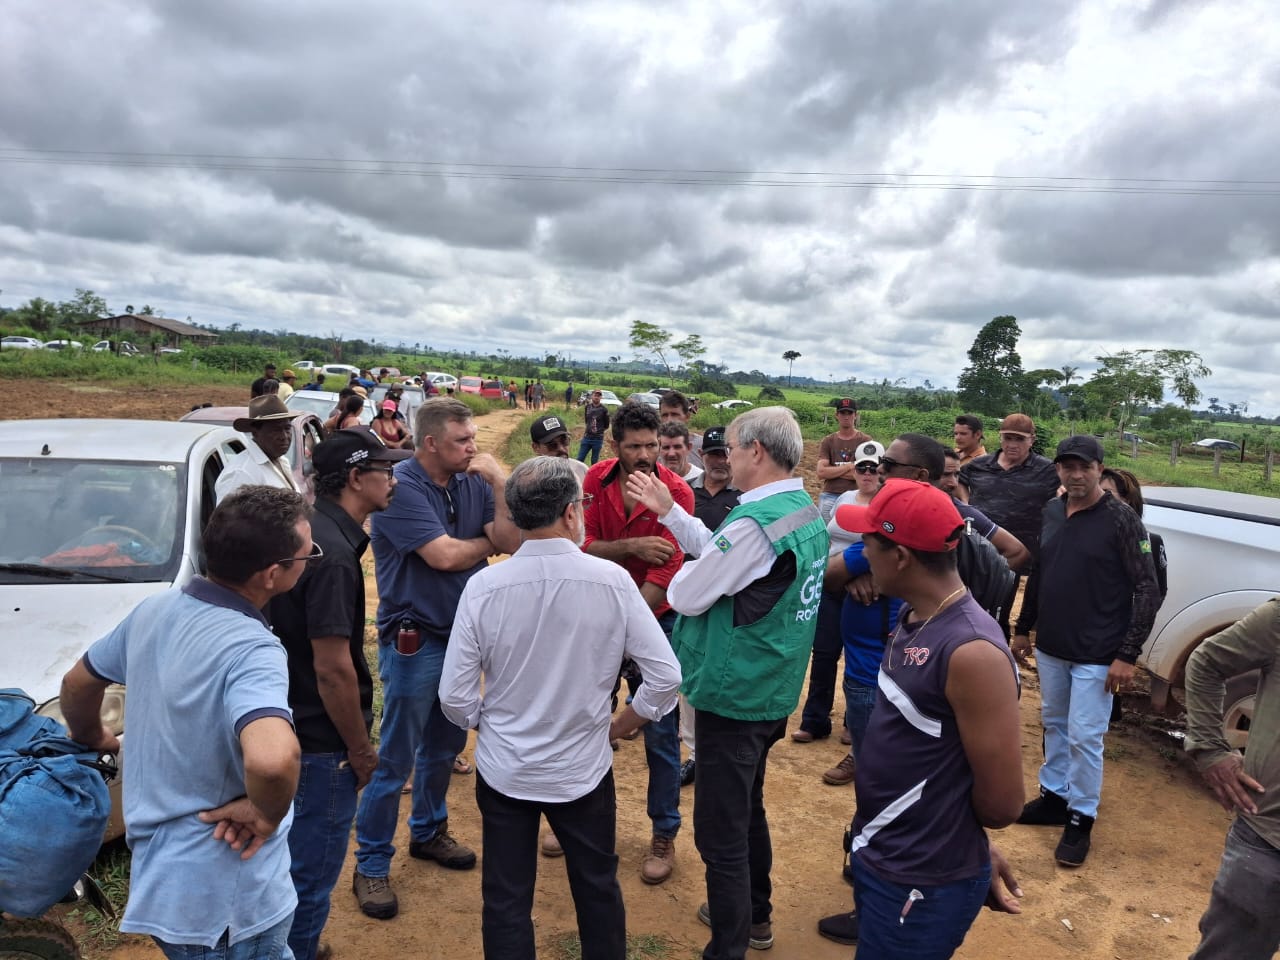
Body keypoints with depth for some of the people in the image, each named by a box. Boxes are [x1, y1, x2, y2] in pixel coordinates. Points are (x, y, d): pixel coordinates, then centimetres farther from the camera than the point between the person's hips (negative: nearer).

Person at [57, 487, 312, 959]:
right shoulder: (250, 650, -30)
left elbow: (76, 684, 14)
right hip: (223, 902, -8)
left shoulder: (154, 609, -3)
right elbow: (272, 760, -48)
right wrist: (266, 813, -27)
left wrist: (93, 738, 33)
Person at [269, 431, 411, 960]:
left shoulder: (311, 531, 4)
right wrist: (360, 749, -14)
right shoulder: (334, 553, -26)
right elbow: (332, 668, -26)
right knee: (311, 877, 8)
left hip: (293, 725, 10)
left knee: (294, 863, 26)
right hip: (321, 743, -10)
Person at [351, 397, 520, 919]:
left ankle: (428, 832, 41)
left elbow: (512, 541, -8)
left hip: (462, 632, 7)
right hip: (414, 640, -6)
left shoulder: (473, 484, 0)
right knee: (395, 758, 3)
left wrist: (500, 484, -16)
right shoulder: (401, 485, -18)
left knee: (444, 745, 21)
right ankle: (371, 865, 21)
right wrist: (487, 543, -6)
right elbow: (443, 555, -24)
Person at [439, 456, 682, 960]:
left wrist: (491, 726, 9)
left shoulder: (483, 586, -16)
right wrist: (618, 727, 3)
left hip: (504, 771, 0)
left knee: (506, 902, 18)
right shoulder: (612, 580, -17)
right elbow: (665, 678, -14)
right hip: (583, 769, 0)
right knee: (599, 891, 24)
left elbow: (455, 697, -11)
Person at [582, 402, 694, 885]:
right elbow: (584, 547, -11)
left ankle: (664, 835, 24)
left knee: (660, 734, 6)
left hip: (657, 621, -3)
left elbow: (666, 571, -21)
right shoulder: (596, 480, -7)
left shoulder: (676, 492, -18)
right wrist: (631, 546, -27)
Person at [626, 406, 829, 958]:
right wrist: (669, 510, 11)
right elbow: (719, 552, 11)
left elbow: (685, 596, -18)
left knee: (720, 831, 4)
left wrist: (686, 572, 2)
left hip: (734, 696, -10)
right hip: (773, 690, 10)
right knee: (747, 809, 27)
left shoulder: (756, 523, -26)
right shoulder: (805, 511, 4)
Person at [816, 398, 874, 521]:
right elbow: (821, 473, -5)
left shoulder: (865, 441, 1)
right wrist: (849, 466, -8)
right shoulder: (828, 441, 7)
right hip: (829, 497, 2)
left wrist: (833, 471, -6)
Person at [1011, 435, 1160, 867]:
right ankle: (1053, 797, 34)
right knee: (1054, 725, 18)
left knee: (1084, 738, 1)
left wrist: (1127, 654, -16)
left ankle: (1080, 819, 18)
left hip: (1096, 655, -6)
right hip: (1050, 648, 6)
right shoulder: (1050, 513, 3)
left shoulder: (1121, 519, -13)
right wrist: (1023, 628, 15)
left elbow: (1147, 590, -13)